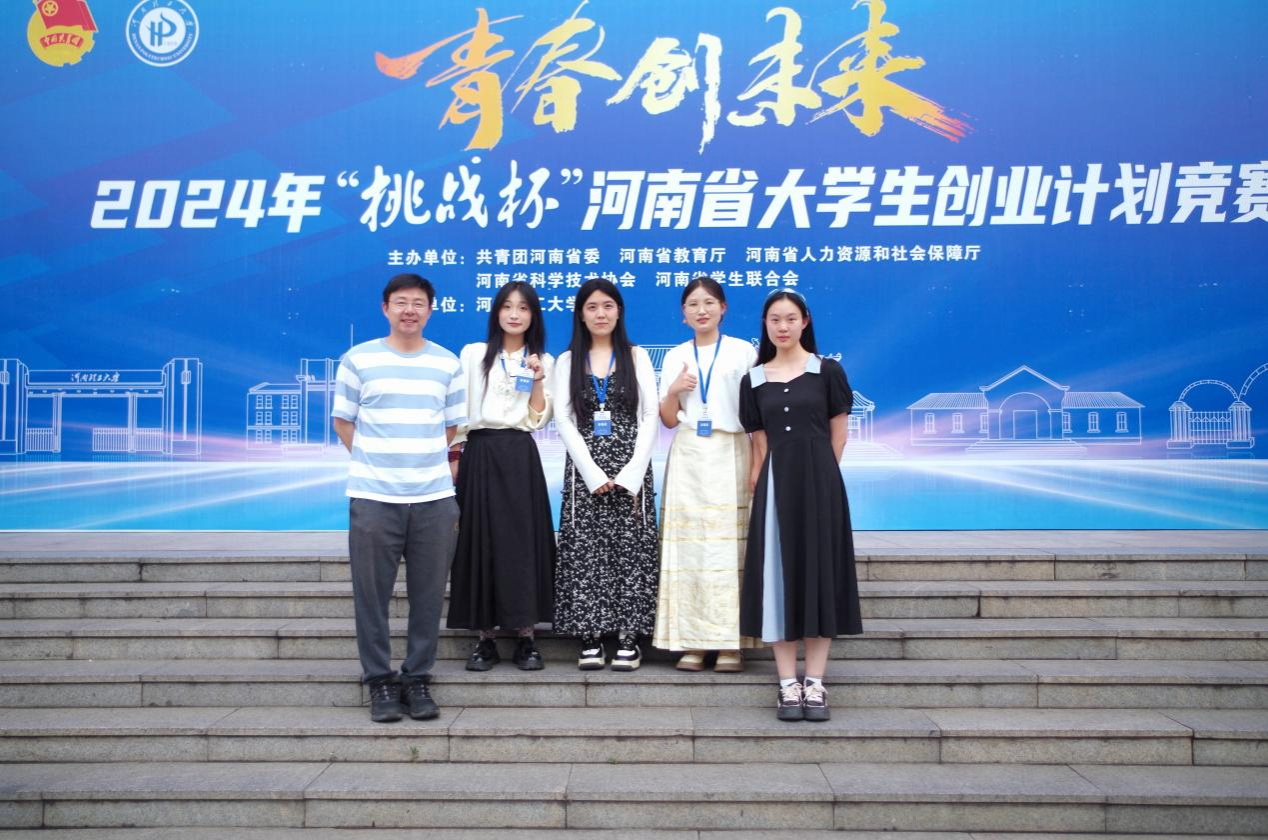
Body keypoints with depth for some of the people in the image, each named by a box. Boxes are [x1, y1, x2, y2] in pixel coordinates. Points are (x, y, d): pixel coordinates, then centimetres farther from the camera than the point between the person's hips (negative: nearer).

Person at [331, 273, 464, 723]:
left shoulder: (448, 363, 9)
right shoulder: (357, 359, 3)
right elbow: (343, 421, 9)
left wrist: (424, 461, 6)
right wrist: (375, 463, 6)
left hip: (434, 498, 2)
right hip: (373, 498, -1)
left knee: (428, 595, 5)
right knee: (372, 594, 2)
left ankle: (417, 679, 18)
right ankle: (379, 681, 15)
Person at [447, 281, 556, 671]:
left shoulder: (542, 361, 11)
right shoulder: (472, 354, 9)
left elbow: (539, 419, 5)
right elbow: (458, 408, 7)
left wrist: (537, 381, -6)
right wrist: (455, 454, 1)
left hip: (519, 456, 0)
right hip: (479, 453, 0)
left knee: (522, 541, -3)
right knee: (481, 540, -1)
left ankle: (525, 636, 5)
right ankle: (486, 638, 7)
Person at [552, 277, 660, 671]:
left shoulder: (637, 357, 9)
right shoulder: (567, 361, 11)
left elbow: (650, 417, 2)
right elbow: (564, 420, 2)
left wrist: (631, 473, -10)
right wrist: (593, 473, -10)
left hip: (630, 466, 0)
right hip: (585, 468, 1)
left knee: (630, 549, -3)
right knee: (585, 551, -3)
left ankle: (628, 638, 4)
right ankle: (590, 639, 3)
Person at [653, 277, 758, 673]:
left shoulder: (743, 352, 5)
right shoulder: (675, 357, 13)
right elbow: (668, 420, 13)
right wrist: (673, 390, -5)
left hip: (731, 456, -2)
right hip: (689, 458, 2)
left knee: (730, 546, -5)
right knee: (688, 545, -3)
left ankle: (731, 644, 0)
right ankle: (692, 642, 2)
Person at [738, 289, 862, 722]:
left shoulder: (827, 371, 1)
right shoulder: (754, 380, 8)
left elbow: (838, 432, 5)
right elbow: (760, 442, 9)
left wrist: (816, 473, 6)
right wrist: (761, 481, 2)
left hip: (819, 483, -2)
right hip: (774, 485, 2)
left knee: (819, 571, 1)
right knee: (778, 575, 1)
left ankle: (815, 683, 8)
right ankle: (788, 684, 7)